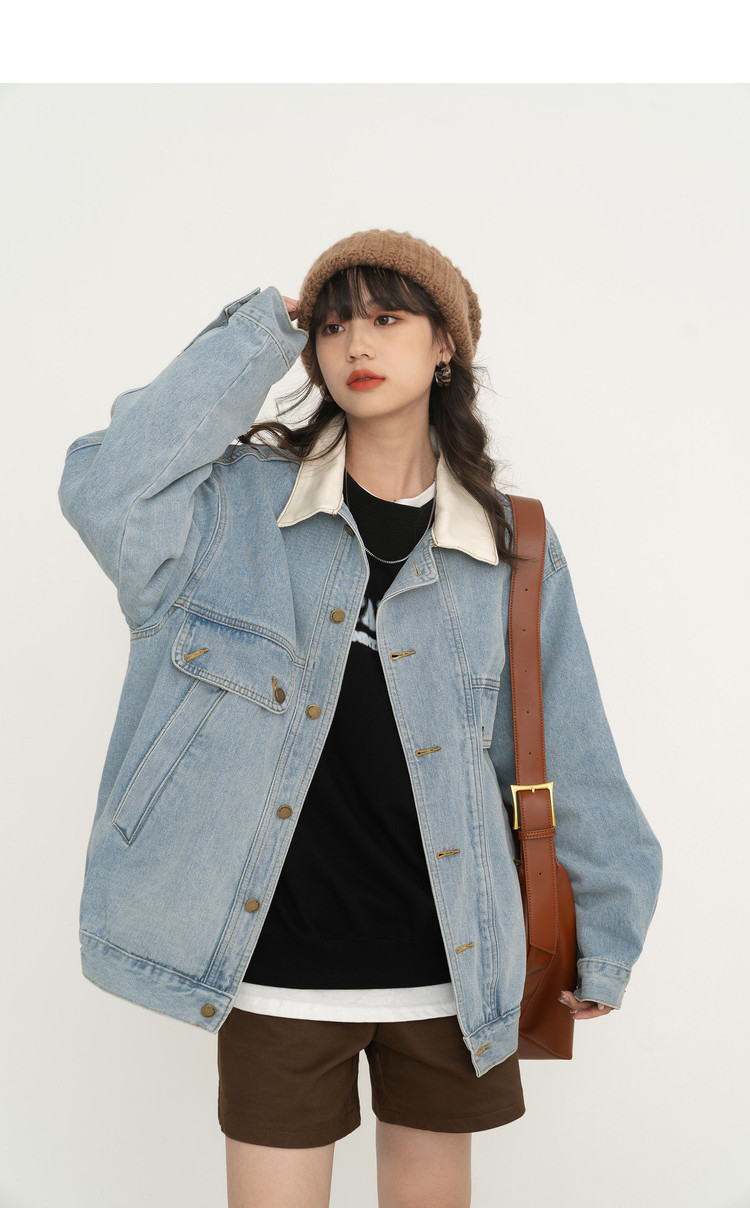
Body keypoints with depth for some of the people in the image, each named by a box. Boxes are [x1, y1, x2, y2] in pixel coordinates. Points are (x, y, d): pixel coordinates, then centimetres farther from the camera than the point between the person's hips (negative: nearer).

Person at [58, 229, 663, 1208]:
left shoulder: (512, 547, 0)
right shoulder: (242, 503, -3)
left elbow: (569, 753, 4)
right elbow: (105, 491, -23)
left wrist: (606, 936, 9)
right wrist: (251, 342, -12)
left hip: (449, 967, 2)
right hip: (280, 969, -1)